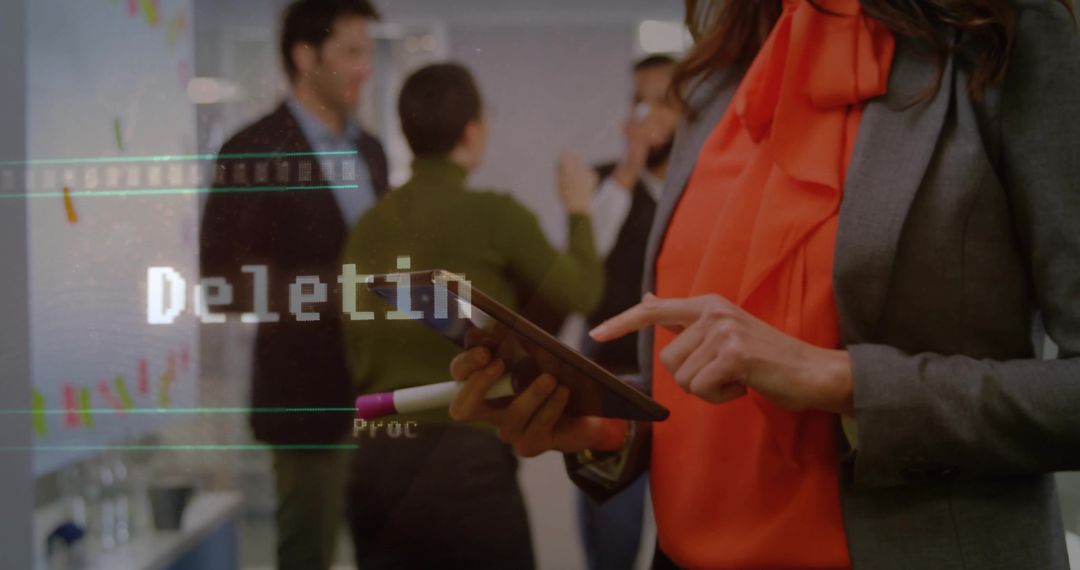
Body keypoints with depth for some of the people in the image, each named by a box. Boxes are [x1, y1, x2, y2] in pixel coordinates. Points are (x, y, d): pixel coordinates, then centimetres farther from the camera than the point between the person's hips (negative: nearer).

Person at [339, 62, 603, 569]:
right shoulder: (493, 214, -8)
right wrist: (578, 210, 21)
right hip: (463, 458, -5)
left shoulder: (368, 227, 7)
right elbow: (580, 293, 7)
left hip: (376, 460, 6)